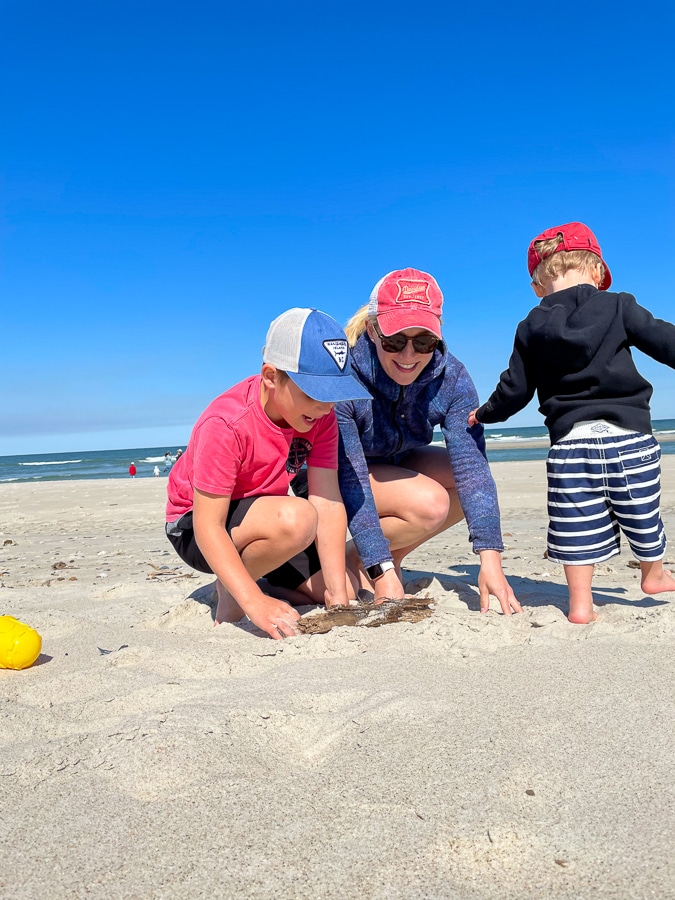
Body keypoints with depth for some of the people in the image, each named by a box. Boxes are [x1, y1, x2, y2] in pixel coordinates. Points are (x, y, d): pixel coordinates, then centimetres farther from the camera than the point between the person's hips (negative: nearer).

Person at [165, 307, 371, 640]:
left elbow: (328, 503, -18)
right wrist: (255, 602, -42)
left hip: (263, 518, 6)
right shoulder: (225, 425, -32)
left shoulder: (320, 416, -13)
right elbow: (208, 527, -32)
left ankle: (263, 572, 19)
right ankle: (230, 592, -9)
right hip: (194, 527, -6)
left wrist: (339, 595, -24)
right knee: (296, 518, -35)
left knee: (345, 591, -3)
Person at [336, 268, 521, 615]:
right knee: (429, 503, -29)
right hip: (329, 478, -5)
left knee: (475, 481, -16)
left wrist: (490, 560, -36)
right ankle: (355, 560, -4)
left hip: (393, 463, 6)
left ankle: (393, 554, -2)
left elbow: (470, 463, -27)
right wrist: (382, 574, -36)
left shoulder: (451, 378, -19)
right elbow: (349, 480, -33)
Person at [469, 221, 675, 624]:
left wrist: (484, 414, 25)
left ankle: (581, 603, 11)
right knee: (642, 513, 20)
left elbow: (514, 390, 8)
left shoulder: (530, 329, 6)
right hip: (628, 436, 0)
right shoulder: (618, 307, 1)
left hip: (569, 442, 1)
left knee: (579, 528, 6)